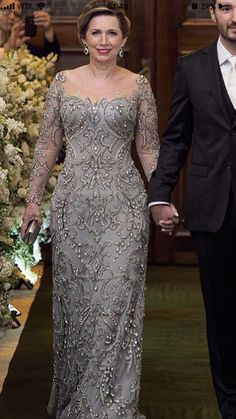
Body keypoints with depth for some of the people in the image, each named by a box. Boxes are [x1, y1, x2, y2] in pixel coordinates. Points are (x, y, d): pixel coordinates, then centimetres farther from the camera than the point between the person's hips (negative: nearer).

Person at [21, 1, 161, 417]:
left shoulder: (138, 85, 4)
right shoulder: (64, 81, 7)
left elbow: (148, 148, 6)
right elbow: (48, 144, 9)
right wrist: (33, 199, 6)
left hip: (123, 202, -1)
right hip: (73, 199, 2)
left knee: (116, 300, -5)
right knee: (73, 297, 7)